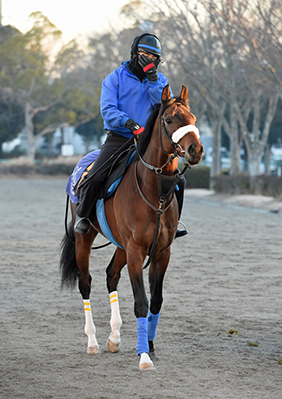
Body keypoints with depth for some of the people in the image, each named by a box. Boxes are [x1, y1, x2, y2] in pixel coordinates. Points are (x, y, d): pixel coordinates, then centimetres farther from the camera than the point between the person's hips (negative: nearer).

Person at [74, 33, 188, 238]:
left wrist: (153, 80, -13)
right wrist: (128, 122, -28)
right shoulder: (115, 78, 2)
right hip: (118, 139, -3)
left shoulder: (160, 81, 11)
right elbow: (107, 110, -10)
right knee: (95, 178, -24)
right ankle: (83, 215, 1)